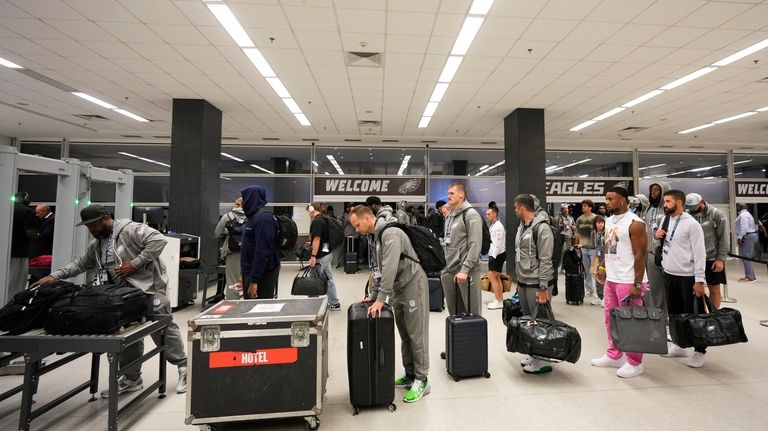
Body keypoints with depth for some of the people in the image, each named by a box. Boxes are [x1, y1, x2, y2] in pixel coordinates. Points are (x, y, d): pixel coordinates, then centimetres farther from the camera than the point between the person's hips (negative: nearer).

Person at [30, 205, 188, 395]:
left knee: (163, 328, -3)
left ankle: (182, 367, 10)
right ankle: (131, 378, 23)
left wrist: (135, 263, -20)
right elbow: (80, 263, 22)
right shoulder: (96, 245, 17)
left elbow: (159, 240, -22)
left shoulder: (130, 229, -12)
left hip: (148, 287, -8)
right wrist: (55, 276, 7)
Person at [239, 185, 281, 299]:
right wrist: (246, 277, 20)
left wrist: (254, 280, -23)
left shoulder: (263, 218, -17)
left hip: (262, 275, -10)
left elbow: (263, 252, -23)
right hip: (251, 272, 10)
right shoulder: (254, 216, 14)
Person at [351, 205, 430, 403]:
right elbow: (379, 268, 15)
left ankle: (421, 380, 13)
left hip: (413, 286, -9)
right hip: (398, 289, 9)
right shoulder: (376, 237, 9)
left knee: (416, 334, 1)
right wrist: (373, 295, 12)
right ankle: (410, 375, 28)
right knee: (404, 335, 15)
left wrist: (380, 299, -27)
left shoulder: (390, 234, -22)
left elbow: (390, 269, -29)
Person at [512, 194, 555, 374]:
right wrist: (519, 280, 17)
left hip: (536, 284, -9)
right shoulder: (522, 226, 12)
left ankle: (543, 360, 13)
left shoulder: (541, 228, -15)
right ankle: (534, 355, 29)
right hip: (522, 282, 9)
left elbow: (545, 260, -18)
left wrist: (543, 288, -19)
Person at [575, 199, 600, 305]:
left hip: (593, 248, -4)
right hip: (582, 248, 5)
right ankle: (590, 289, 23)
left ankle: (595, 294, -3)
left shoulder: (595, 218, -6)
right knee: (586, 271, 11)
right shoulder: (579, 219, 8)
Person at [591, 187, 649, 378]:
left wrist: (637, 284, -18)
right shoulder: (609, 221, 10)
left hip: (629, 281, -8)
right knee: (610, 317, 15)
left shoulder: (634, 223, -14)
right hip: (611, 279, 8)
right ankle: (614, 355, 29)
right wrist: (603, 266, 13)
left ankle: (634, 363, 17)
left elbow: (640, 255, -17)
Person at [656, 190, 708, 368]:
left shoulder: (691, 224, -12)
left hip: (687, 277, -7)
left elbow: (699, 253, -15)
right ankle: (680, 345, 29)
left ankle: (699, 352, 17)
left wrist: (699, 280, -19)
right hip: (669, 275, 7)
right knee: (674, 312, 15)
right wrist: (657, 237, -4)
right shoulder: (666, 221, 9)